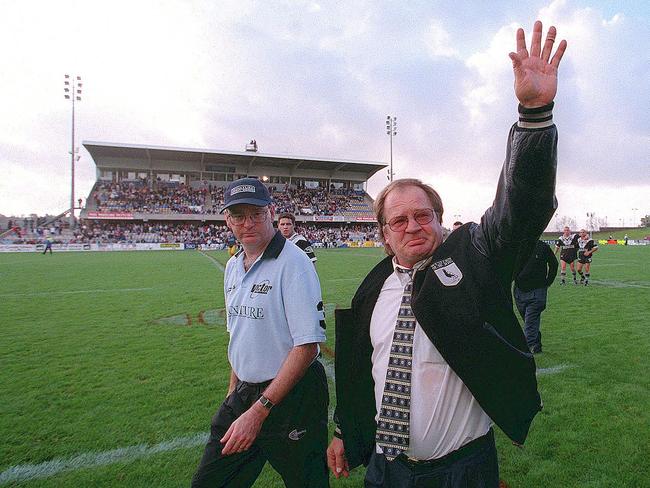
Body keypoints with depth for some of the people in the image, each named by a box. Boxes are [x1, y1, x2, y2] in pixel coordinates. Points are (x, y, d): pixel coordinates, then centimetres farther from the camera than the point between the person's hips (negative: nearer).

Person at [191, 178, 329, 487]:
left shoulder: (294, 263, -18)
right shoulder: (233, 266, 7)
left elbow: (307, 346, -22)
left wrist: (258, 411, -21)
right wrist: (233, 392, 15)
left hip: (291, 397, -7)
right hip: (243, 393, 7)